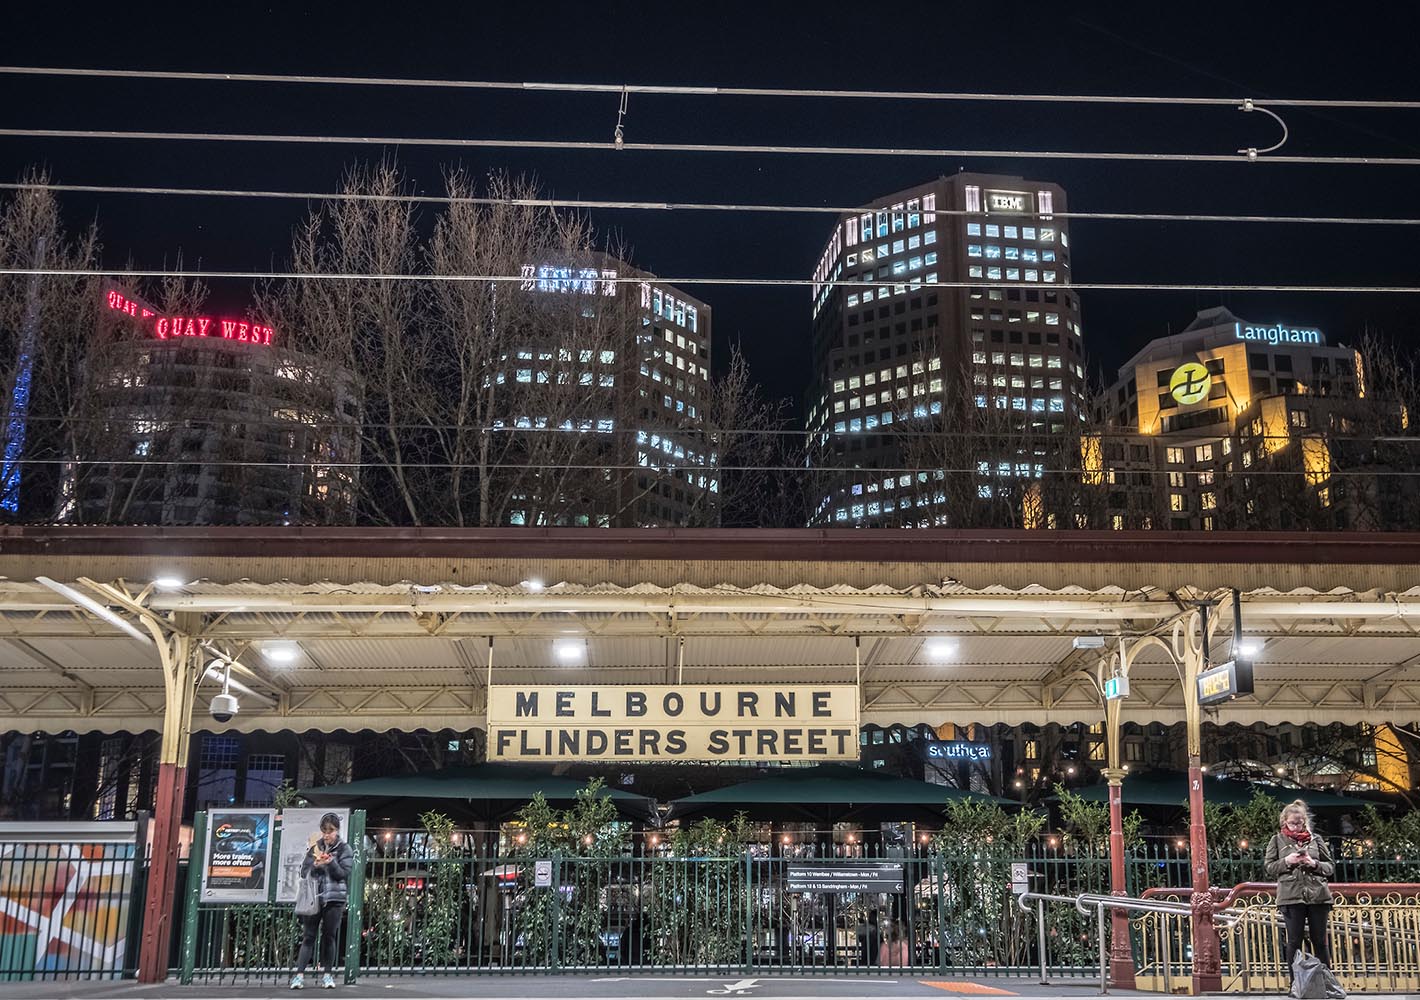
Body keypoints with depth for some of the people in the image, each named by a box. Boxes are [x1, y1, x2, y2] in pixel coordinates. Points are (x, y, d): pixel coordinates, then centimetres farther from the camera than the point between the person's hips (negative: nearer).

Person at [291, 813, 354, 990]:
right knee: (309, 936, -2)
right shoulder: (314, 848, 7)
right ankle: (299, 974, -5)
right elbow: (303, 872, 5)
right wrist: (315, 865, -15)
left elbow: (344, 874, -5)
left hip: (334, 898, -1)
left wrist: (331, 862, -20)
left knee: (329, 936, 2)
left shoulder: (344, 849, 2)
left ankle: (327, 974, 9)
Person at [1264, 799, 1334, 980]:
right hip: (1291, 897, -1)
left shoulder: (1315, 839, 11)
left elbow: (1330, 867, 11)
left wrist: (1315, 864, -9)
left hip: (1318, 896, 1)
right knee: (1294, 940, 1)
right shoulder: (1278, 840, 8)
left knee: (1320, 940, 5)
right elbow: (1269, 867, 6)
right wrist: (1286, 861, -11)